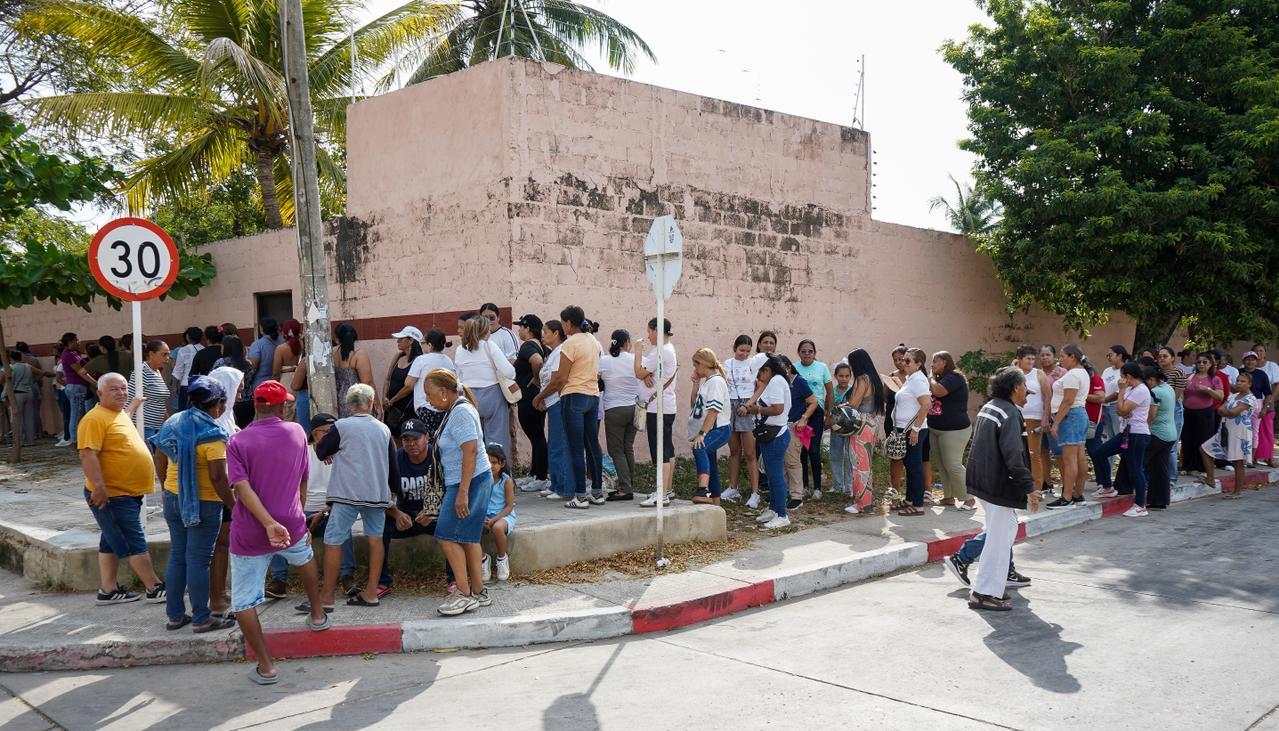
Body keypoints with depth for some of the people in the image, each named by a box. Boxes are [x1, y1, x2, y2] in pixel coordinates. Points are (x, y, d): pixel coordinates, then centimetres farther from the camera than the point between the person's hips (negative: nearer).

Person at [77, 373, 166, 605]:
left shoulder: (119, 413, 14)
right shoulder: (95, 419, -17)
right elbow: (88, 455, -25)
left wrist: (133, 407, 38)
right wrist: (98, 486, -30)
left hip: (129, 492, 10)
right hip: (111, 495, -10)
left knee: (112, 542, 14)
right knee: (134, 543, -4)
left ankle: (108, 590, 21)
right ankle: (155, 589, 0)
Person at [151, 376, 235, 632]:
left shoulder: (172, 423, 5)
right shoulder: (211, 434, -18)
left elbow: (160, 466, 13)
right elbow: (218, 478, -21)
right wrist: (234, 508, -14)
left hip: (173, 499, 7)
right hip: (203, 504, -7)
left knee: (177, 556, 14)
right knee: (198, 560, 0)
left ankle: (175, 615, 23)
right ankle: (201, 619, 9)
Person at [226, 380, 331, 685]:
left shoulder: (238, 442, -5)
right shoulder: (297, 433, 1)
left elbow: (241, 487, -20)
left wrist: (269, 523, -27)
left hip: (249, 535, -3)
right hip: (292, 525, 3)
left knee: (243, 601, 9)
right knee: (304, 555, 37)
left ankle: (266, 666, 10)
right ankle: (317, 614, 47)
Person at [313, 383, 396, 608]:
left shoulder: (342, 426, -3)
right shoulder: (383, 429, 9)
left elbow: (320, 452, 6)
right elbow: (393, 465, 15)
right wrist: (394, 489, 29)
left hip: (348, 493, -4)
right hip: (377, 493, 4)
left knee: (333, 541, 1)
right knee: (375, 537, 10)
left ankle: (327, 596, 3)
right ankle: (371, 592, 10)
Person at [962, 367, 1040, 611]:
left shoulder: (987, 408, 13)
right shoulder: (1010, 413, -16)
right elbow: (1013, 455, -23)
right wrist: (1029, 487, -20)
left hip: (983, 479, 10)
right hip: (999, 484, -10)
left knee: (1007, 527, 24)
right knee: (999, 538, -3)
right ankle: (984, 594, -1)